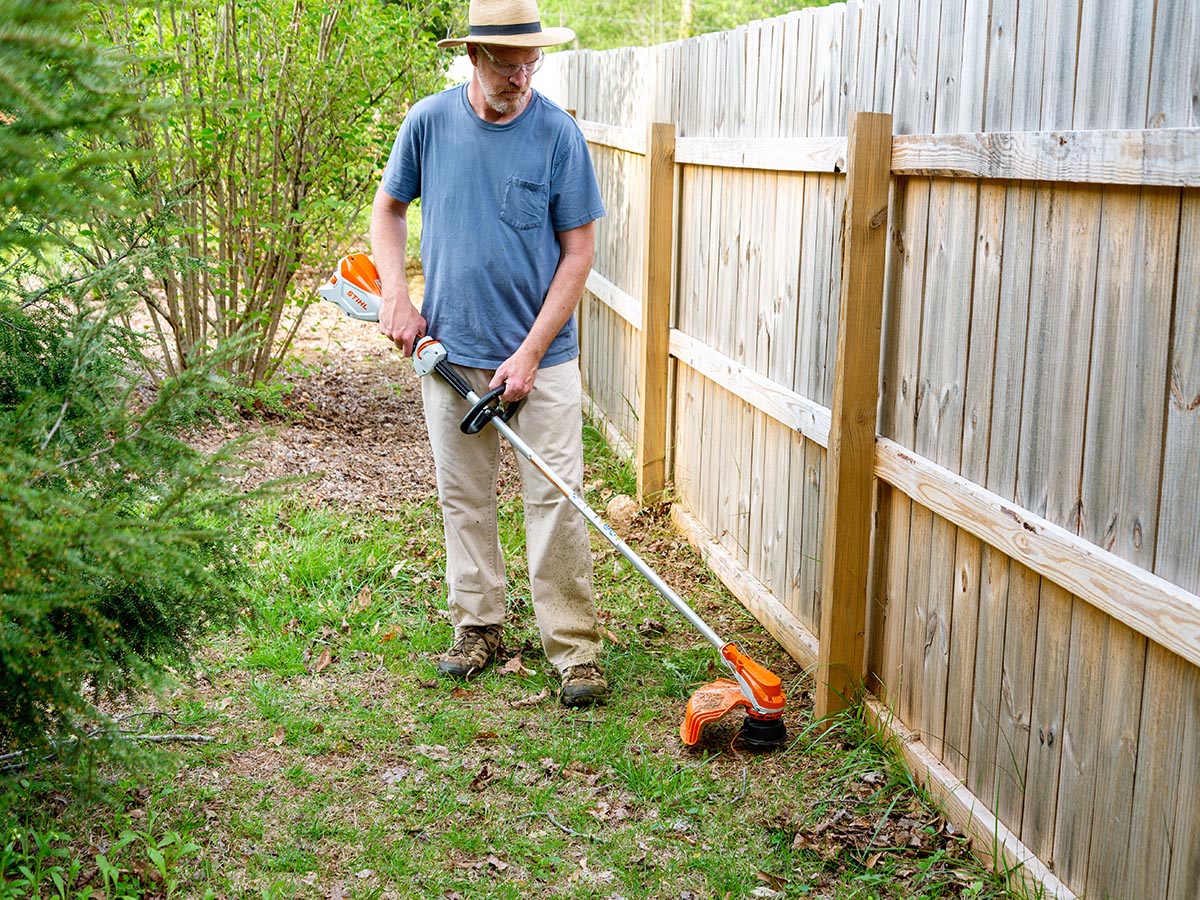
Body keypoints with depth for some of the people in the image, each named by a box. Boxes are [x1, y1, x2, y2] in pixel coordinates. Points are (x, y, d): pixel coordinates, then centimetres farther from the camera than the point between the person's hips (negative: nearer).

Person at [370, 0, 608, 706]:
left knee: (557, 501, -4)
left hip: (541, 355, -3)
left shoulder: (558, 135, -9)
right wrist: (396, 295, -1)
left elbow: (578, 252, -7)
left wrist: (530, 353, -12)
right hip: (450, 350, 3)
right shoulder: (428, 123, -2)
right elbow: (388, 207, 13)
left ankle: (577, 649, 5)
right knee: (464, 497, 12)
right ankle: (479, 627, 27)